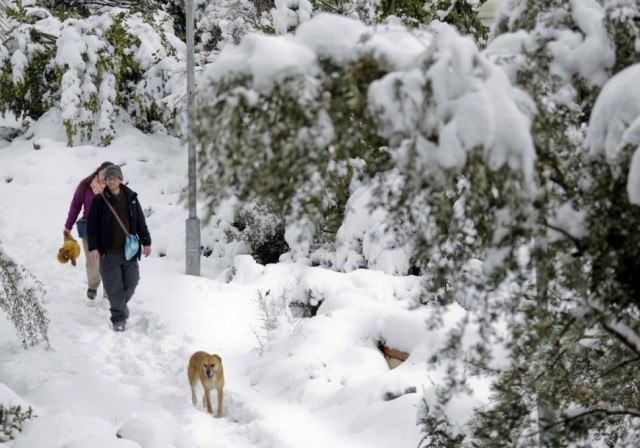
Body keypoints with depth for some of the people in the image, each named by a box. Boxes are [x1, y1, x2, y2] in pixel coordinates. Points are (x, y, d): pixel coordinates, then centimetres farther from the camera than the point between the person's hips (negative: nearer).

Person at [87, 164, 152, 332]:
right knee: (114, 286, -5)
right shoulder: (99, 200, -1)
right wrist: (93, 247, -9)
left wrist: (146, 242, 7)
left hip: (129, 250, 3)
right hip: (109, 252, -2)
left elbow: (141, 222, 12)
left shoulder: (131, 198, 6)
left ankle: (121, 305, 32)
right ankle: (118, 318, 4)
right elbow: (92, 225, -1)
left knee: (130, 283, 5)